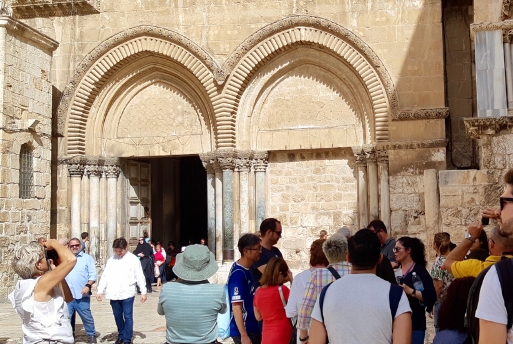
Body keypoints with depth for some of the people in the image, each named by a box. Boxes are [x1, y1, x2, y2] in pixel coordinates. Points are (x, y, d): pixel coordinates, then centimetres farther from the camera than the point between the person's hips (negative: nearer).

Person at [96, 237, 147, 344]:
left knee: (128, 317, 0)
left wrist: (143, 292, -4)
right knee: (118, 317, 14)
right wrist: (100, 291, 0)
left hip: (127, 294, -3)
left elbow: (140, 277, -1)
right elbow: (104, 276, 8)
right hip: (114, 295, 4)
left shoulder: (133, 259, -2)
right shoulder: (111, 260, 7)